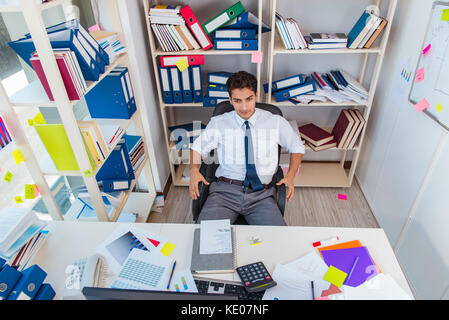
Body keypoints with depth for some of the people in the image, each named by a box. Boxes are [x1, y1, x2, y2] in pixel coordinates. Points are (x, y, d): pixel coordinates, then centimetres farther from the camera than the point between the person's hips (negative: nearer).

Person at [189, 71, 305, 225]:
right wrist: (194, 169, -3)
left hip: (261, 194, 1)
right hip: (225, 190, 0)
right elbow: (198, 146, 17)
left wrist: (290, 176, 5)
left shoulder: (276, 123, 8)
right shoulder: (218, 123, 7)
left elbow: (297, 147, 20)